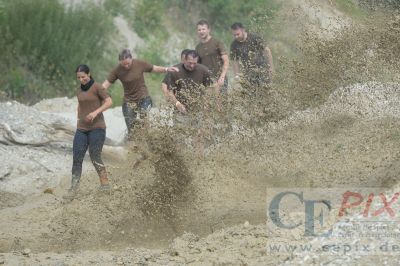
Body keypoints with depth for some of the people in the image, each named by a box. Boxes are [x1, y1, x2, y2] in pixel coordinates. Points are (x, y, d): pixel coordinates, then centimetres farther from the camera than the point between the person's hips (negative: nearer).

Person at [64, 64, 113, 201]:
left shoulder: (97, 87, -5)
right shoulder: (79, 91, 14)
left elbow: (109, 102, -12)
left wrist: (96, 112, -23)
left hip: (97, 128, -6)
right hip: (82, 129, 6)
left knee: (95, 158, -8)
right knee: (77, 158, -4)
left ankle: (105, 184, 9)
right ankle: (73, 189, -8)